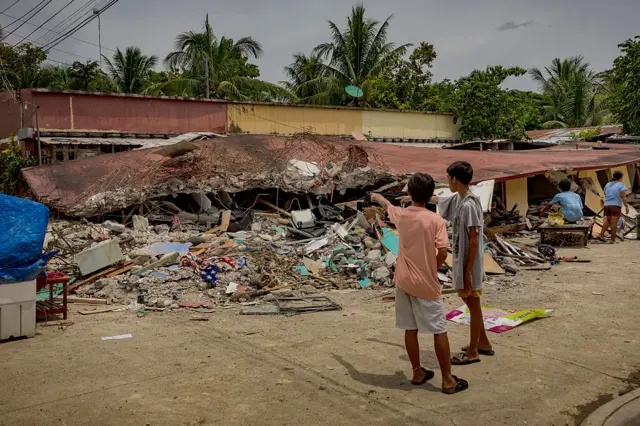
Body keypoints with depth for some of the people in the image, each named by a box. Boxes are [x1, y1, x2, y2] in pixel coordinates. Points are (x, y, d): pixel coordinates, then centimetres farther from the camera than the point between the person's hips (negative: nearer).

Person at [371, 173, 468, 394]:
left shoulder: (400, 215, 0)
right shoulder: (436, 220, -13)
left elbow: (388, 206, 24)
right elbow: (442, 254, -17)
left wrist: (378, 198, 48)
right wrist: (432, 269, 4)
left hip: (403, 282, 4)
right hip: (426, 285, -4)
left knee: (410, 329, 14)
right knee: (439, 331, 4)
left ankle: (418, 373, 25)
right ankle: (448, 380, 9)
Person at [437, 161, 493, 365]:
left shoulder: (469, 205, -23)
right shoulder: (456, 199, 5)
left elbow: (474, 240, -23)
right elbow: (436, 200, 27)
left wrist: (468, 271, -21)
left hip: (469, 264, -9)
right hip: (460, 261, 9)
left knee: (473, 304, 3)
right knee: (470, 301, 19)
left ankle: (473, 352, 16)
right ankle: (483, 342, 34)